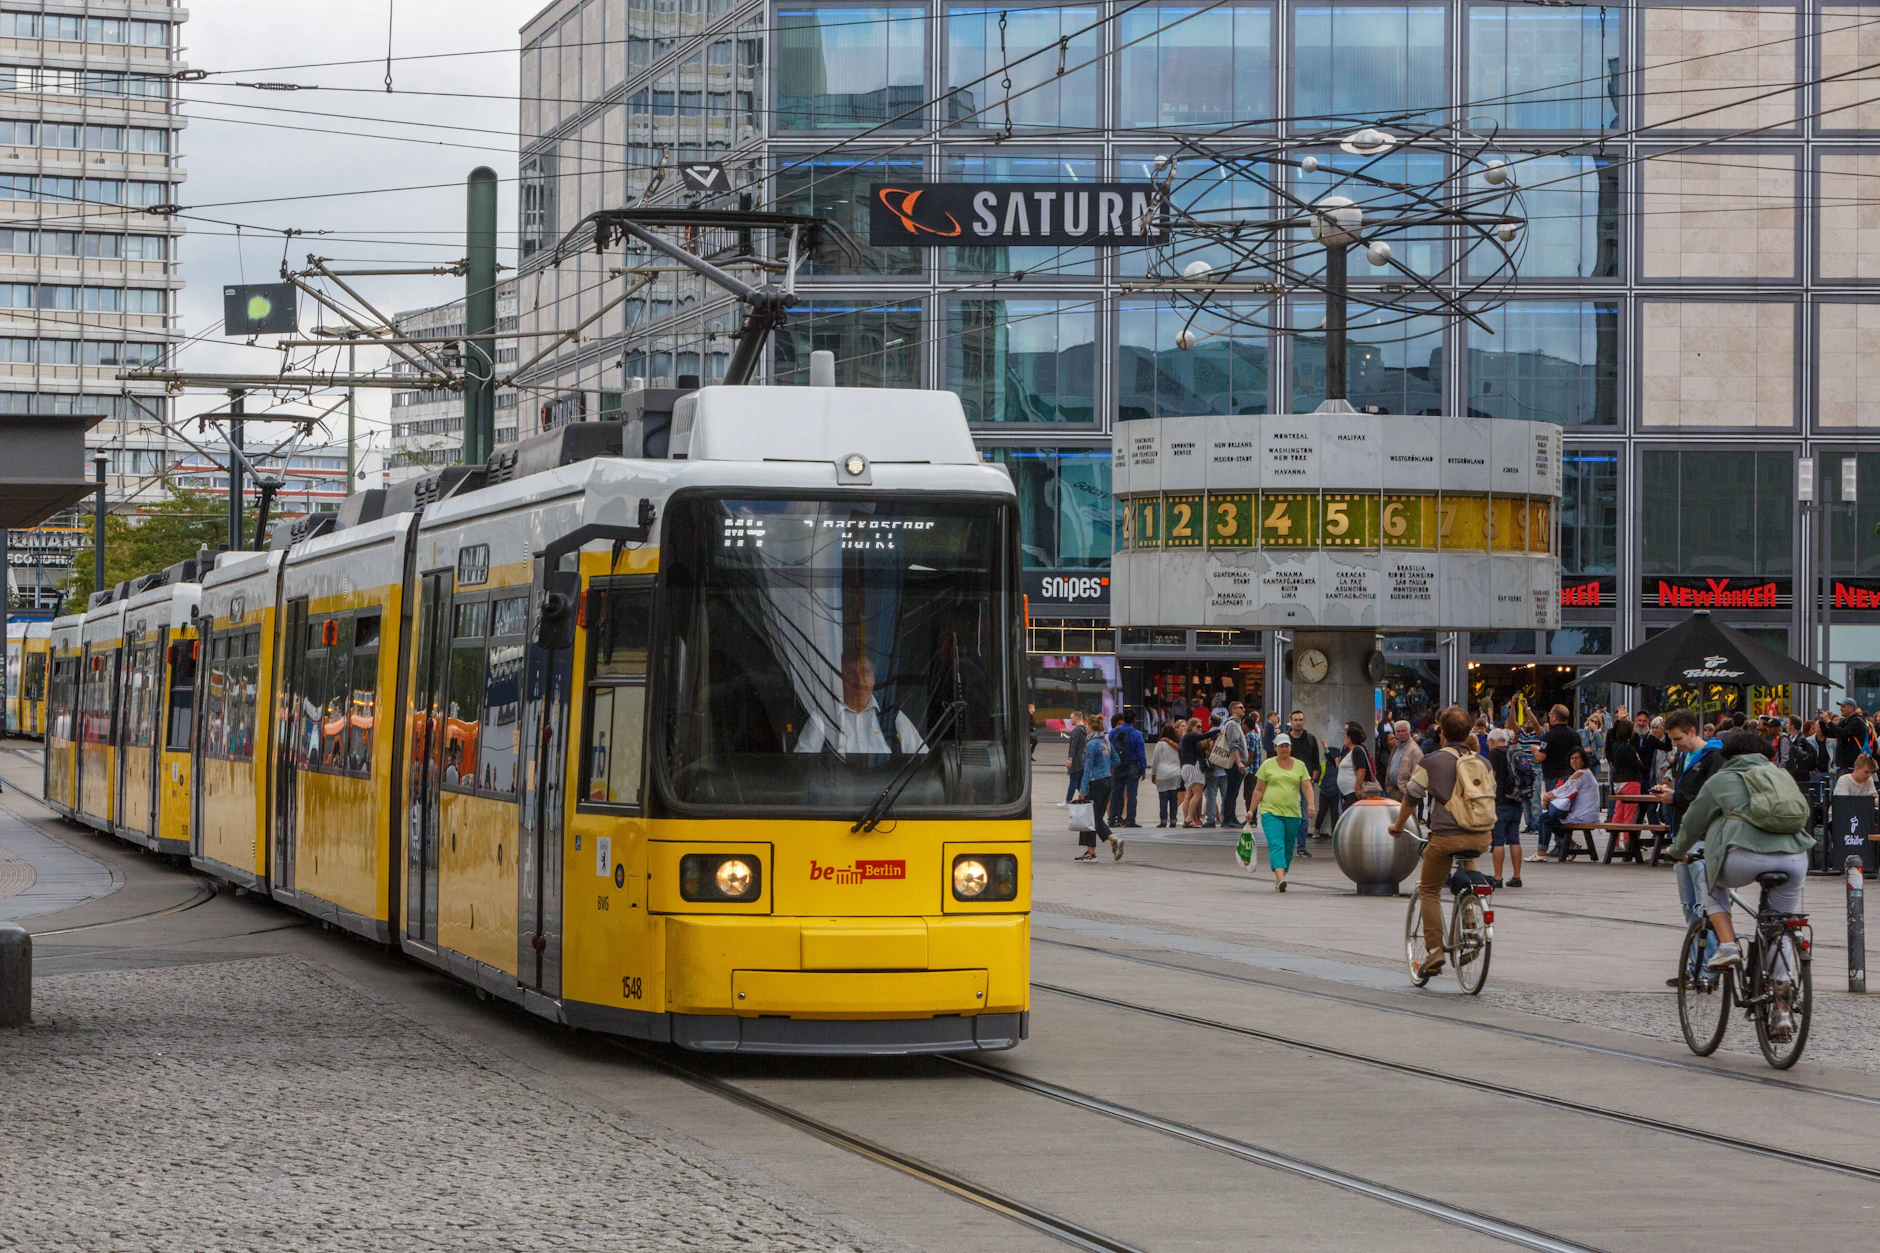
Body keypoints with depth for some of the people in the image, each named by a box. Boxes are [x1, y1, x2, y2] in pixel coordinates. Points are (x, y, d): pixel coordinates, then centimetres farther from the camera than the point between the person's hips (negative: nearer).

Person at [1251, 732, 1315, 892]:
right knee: (1276, 845, -18)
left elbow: (1307, 787, 5)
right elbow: (1259, 790, 7)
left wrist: (1310, 804, -13)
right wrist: (1251, 810, 3)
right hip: (1271, 812, -3)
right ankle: (1280, 878, -31)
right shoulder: (1267, 765, 6)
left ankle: (1278, 879, 18)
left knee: (1288, 848, 7)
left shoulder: (1299, 765, 11)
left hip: (1293, 813, 3)